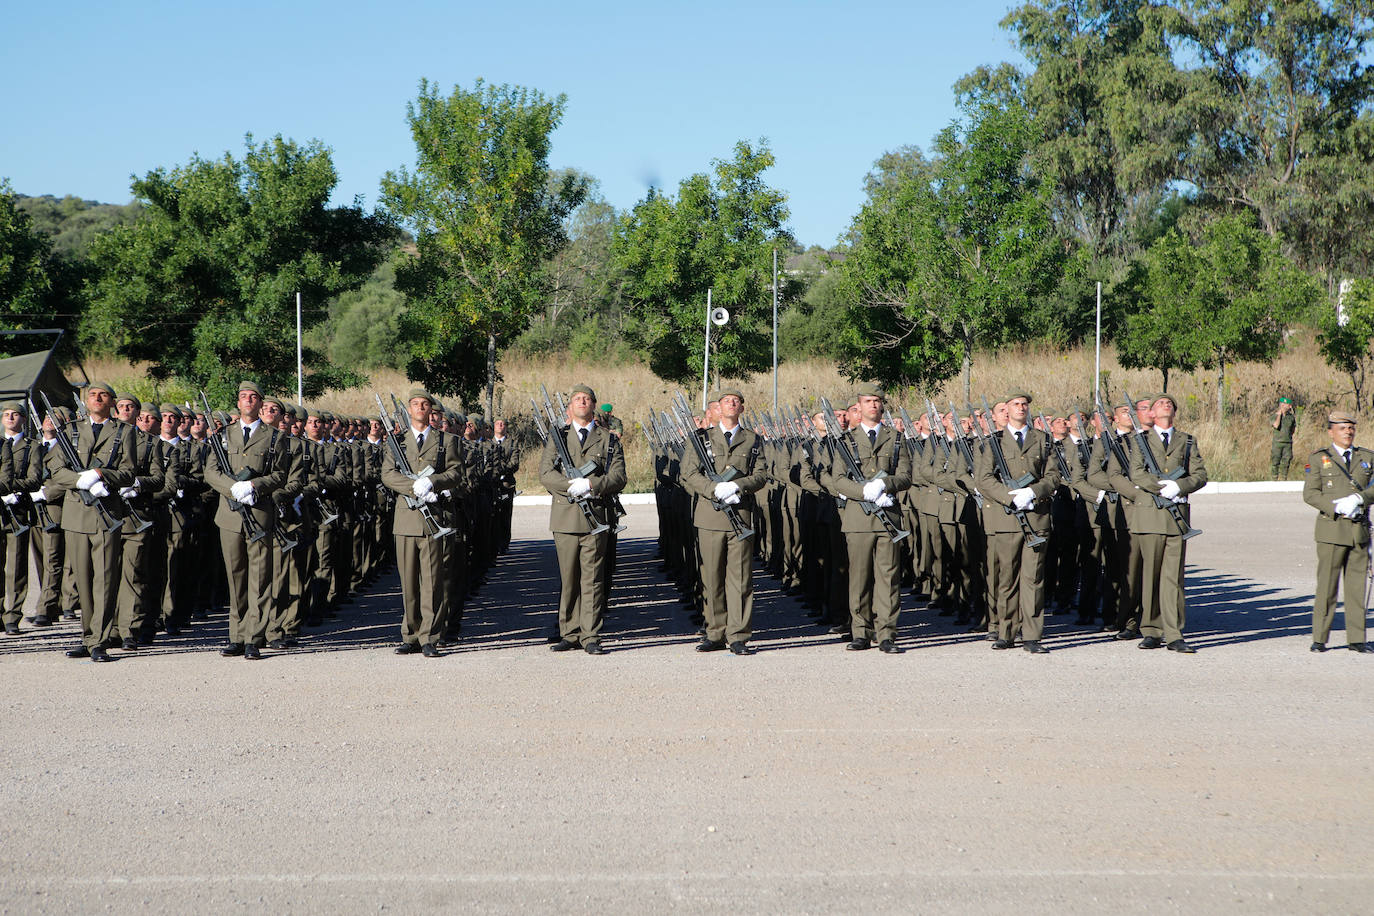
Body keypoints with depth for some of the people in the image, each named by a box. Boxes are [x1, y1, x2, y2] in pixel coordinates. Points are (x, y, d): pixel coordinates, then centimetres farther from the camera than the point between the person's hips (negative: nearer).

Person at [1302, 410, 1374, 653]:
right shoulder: (1318, 458, 4)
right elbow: (1310, 494, -5)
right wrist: (1337, 507, -17)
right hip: (1332, 529, -3)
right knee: (1327, 585, -3)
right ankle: (1319, 639, 3)